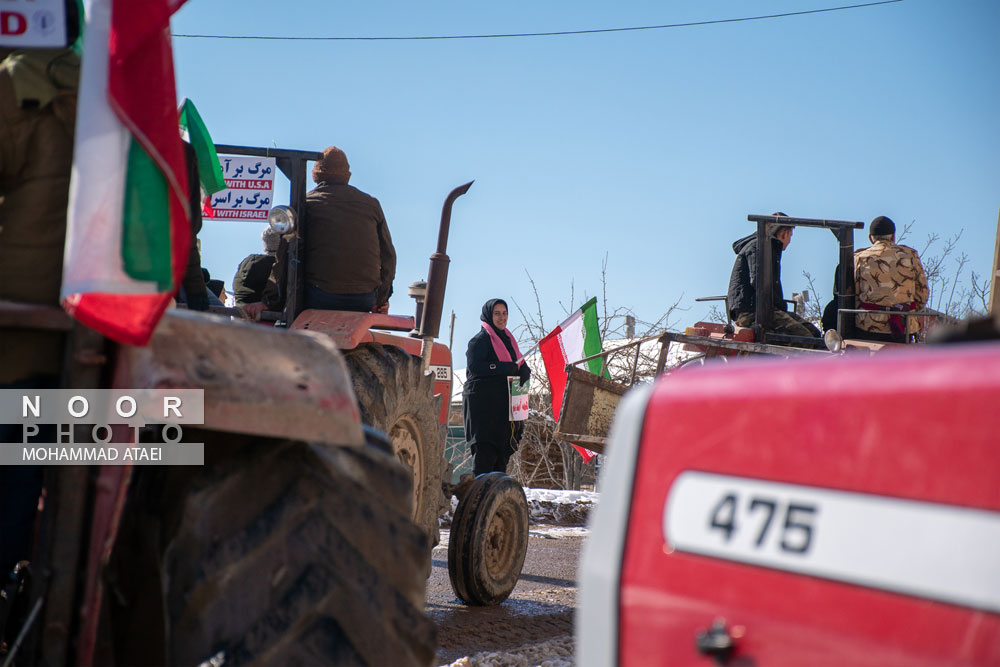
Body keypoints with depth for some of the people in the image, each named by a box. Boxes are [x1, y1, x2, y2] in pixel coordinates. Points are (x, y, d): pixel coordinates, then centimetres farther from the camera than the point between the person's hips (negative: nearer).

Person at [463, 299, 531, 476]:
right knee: (486, 448, -13)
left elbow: (522, 368, 22)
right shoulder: (480, 340, -3)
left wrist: (523, 371, -3)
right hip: (483, 403, -8)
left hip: (505, 405, 8)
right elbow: (474, 367, -16)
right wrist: (504, 368, -20)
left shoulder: (508, 339, 21)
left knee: (504, 447, 7)